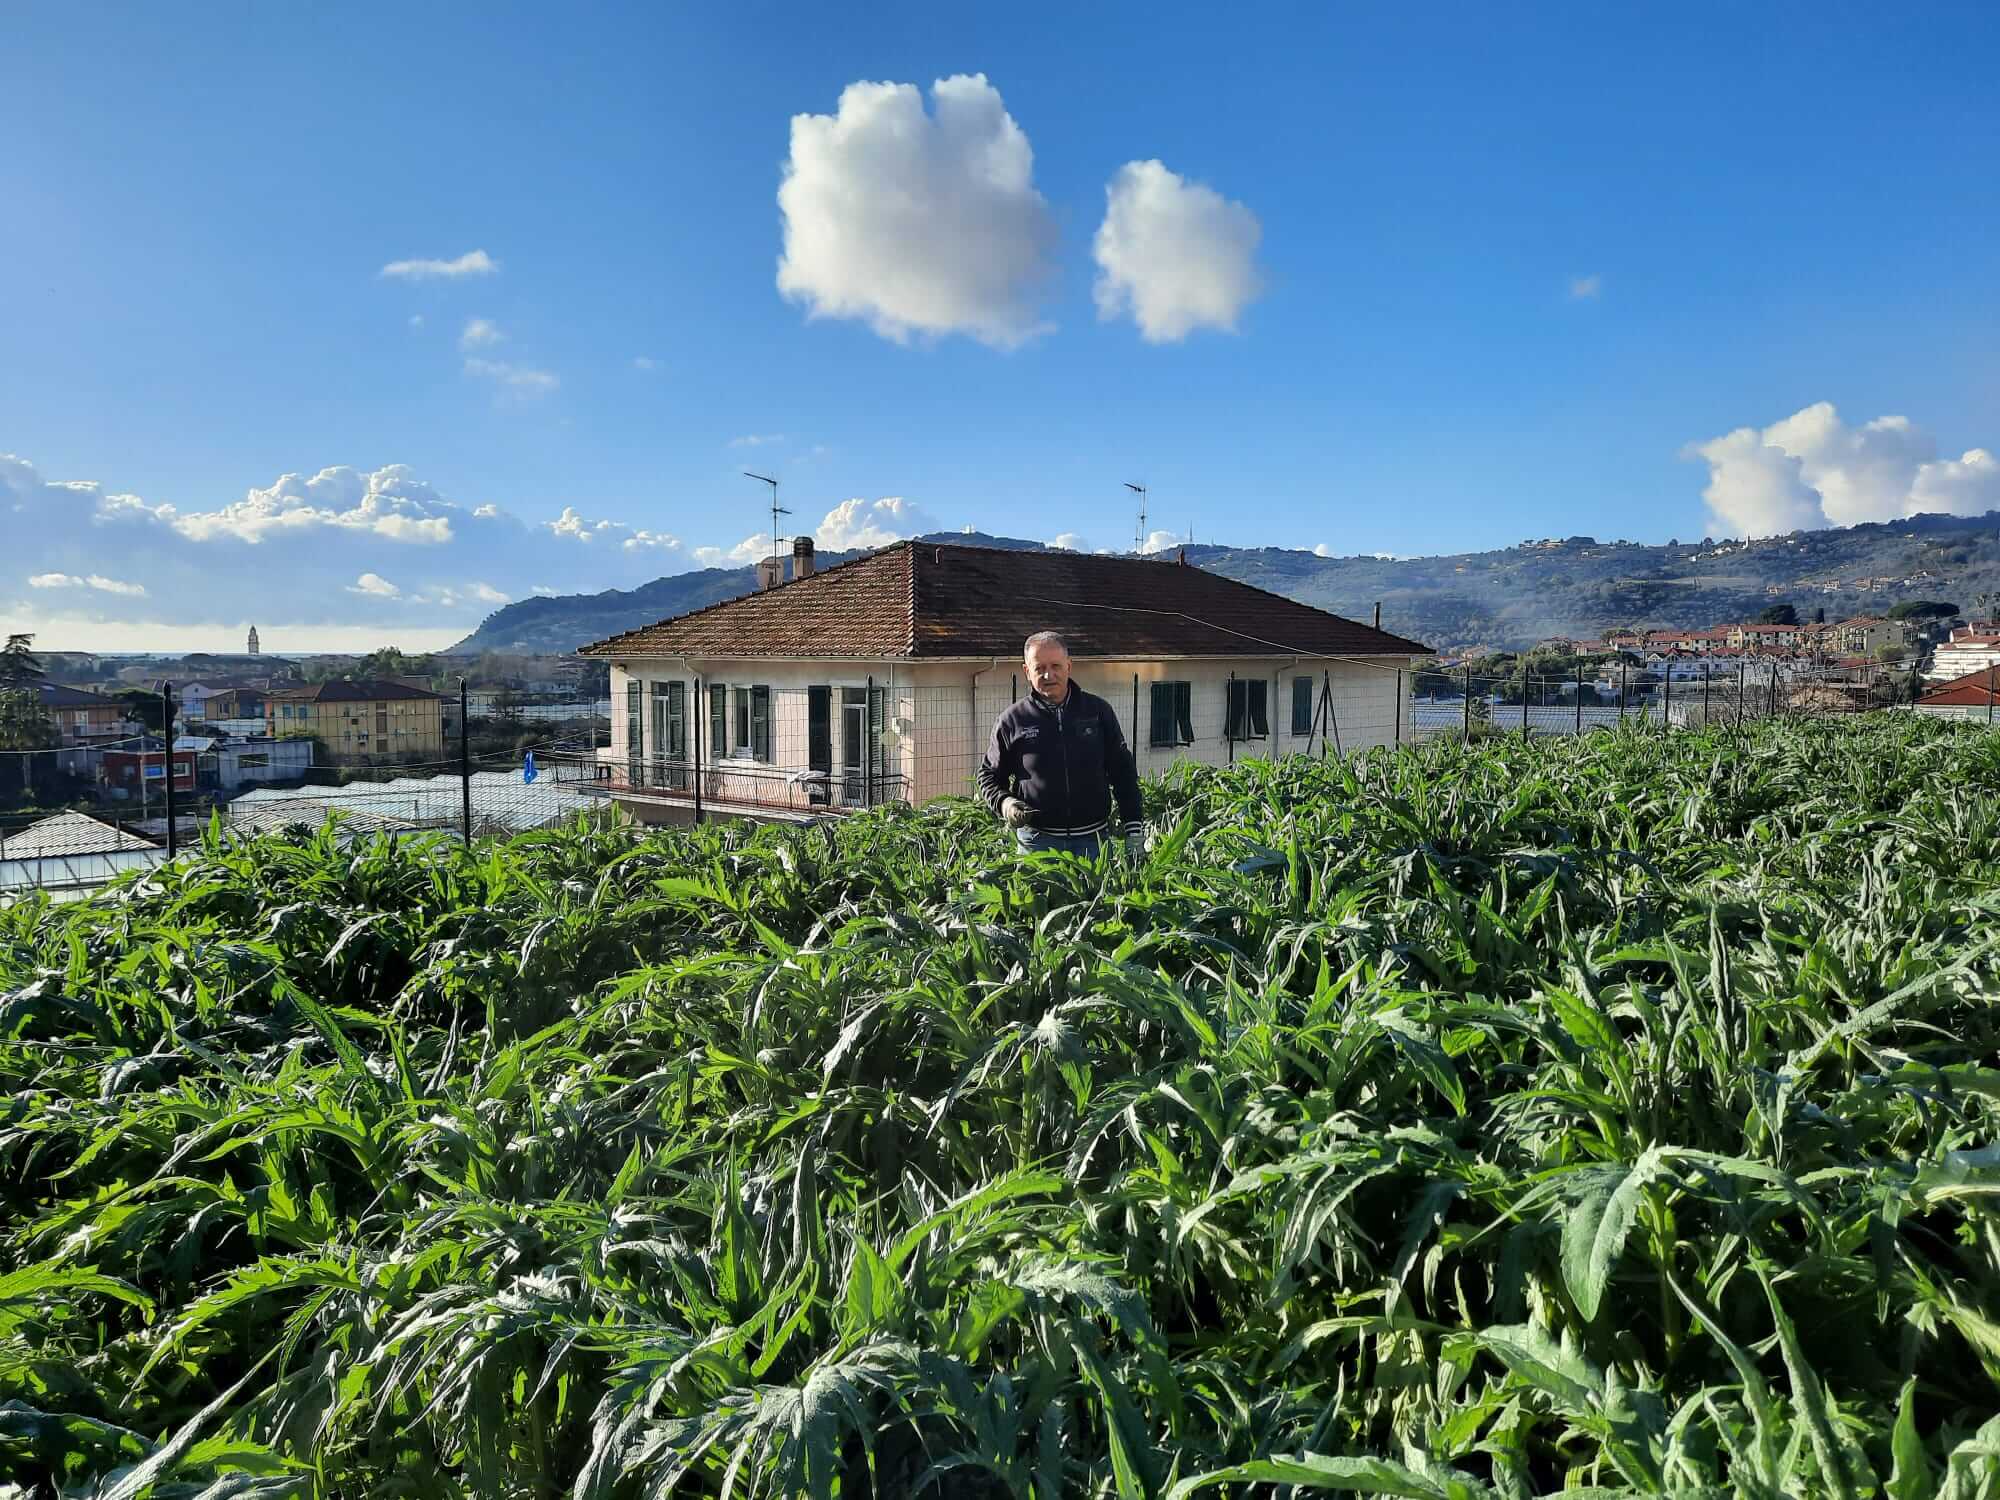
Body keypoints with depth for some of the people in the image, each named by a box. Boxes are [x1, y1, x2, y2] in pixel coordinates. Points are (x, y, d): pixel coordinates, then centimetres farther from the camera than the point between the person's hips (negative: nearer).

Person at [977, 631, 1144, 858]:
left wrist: (1133, 829, 4)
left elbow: (1123, 770, 9)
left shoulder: (1098, 711, 5)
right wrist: (1004, 802, -10)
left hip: (1093, 839, 1)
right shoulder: (1011, 721, 1)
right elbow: (989, 775, 11)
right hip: (1037, 841, -1)